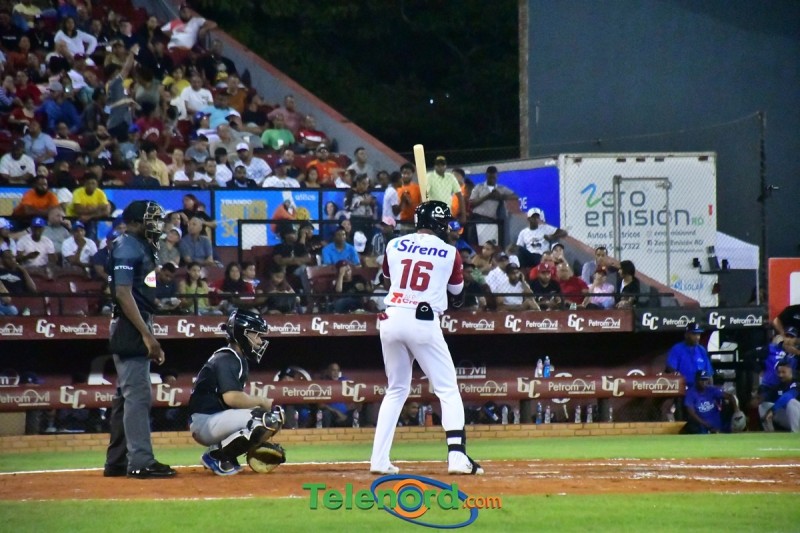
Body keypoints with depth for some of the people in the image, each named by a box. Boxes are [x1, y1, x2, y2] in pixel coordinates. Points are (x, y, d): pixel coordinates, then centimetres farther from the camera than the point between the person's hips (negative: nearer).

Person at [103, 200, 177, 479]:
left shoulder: (140, 247, 18)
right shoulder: (127, 248, -12)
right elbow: (123, 293, -21)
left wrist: (149, 336, 19)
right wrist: (147, 335, -24)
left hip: (137, 330, 11)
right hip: (131, 330, -11)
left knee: (127, 396, 13)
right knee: (138, 394, -12)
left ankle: (117, 462, 17)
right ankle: (141, 461, -15)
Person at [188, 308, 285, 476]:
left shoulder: (241, 360, 17)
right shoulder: (226, 359, -14)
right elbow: (231, 397, -26)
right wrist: (262, 402, -14)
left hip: (218, 420, 10)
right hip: (205, 422, -10)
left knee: (276, 415, 13)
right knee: (267, 419, -23)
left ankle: (227, 457, 7)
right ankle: (216, 455, -13)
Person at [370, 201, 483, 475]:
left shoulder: (394, 246, 9)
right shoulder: (449, 253, 2)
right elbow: (457, 295, 15)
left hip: (391, 319, 4)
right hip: (423, 321, -4)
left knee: (396, 390, 17)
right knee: (448, 390, 3)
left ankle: (379, 460, 10)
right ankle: (457, 455, -12)